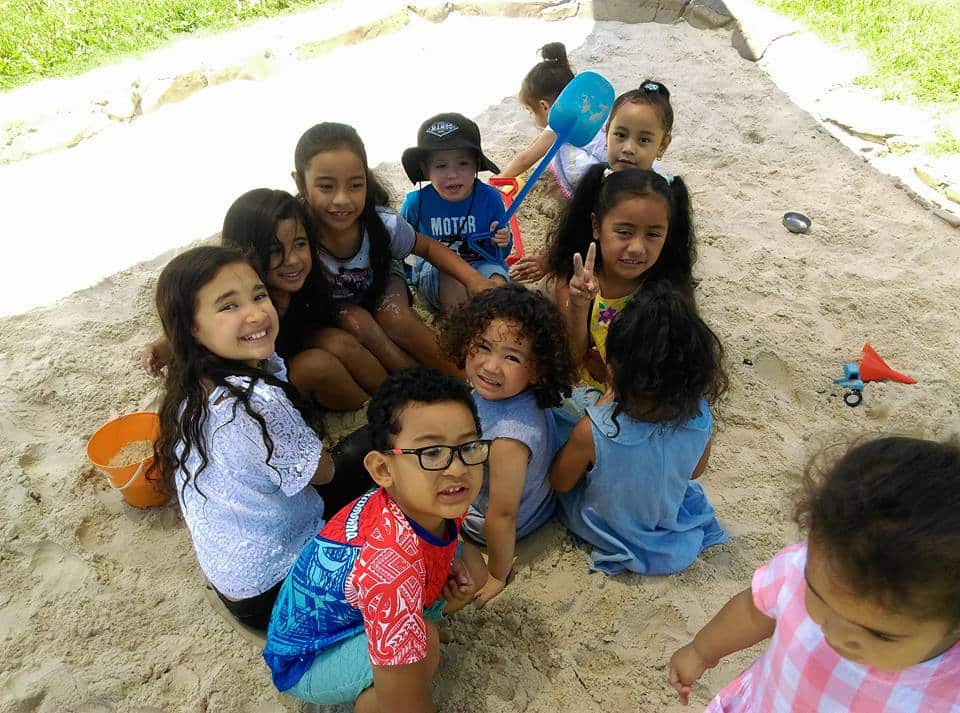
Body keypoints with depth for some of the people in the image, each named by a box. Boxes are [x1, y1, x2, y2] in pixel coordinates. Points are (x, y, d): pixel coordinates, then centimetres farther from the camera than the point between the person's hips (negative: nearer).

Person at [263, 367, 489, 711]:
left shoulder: (439, 501, -18)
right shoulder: (393, 564, -42)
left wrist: (457, 578, -12)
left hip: (352, 608, 7)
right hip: (305, 657, -7)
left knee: (470, 562, 0)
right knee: (424, 643, -33)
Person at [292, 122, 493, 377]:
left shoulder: (383, 224, -29)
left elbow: (429, 248, -11)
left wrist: (473, 278, -25)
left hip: (380, 283, 1)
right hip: (331, 305, 0)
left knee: (395, 319, -30)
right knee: (357, 323, -32)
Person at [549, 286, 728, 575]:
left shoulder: (592, 431, -39)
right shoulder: (701, 421, -30)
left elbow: (560, 482, -16)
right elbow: (695, 470, -5)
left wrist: (605, 402, -18)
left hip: (604, 532, -3)